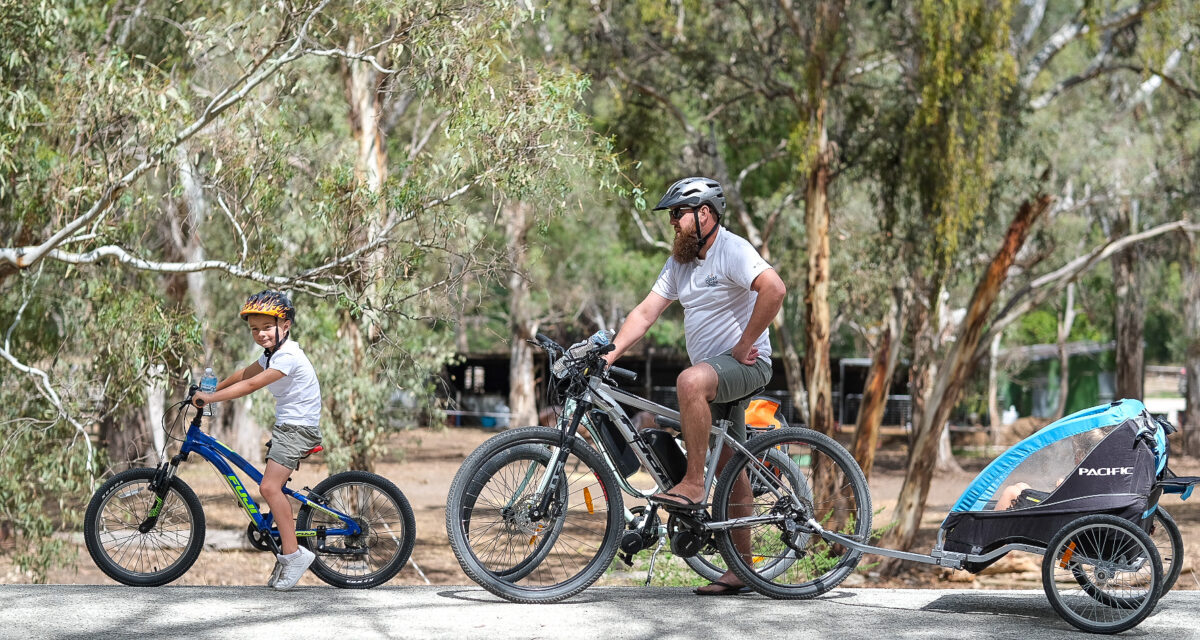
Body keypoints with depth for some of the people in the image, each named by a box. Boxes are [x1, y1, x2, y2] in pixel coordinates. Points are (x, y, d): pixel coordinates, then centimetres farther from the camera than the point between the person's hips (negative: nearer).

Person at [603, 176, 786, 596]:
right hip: (713, 374, 9)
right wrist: (610, 354, -4)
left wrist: (744, 344, -24)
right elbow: (645, 313, 8)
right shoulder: (681, 262, 12)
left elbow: (774, 289, -29)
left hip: (745, 365, -9)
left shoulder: (732, 251, -14)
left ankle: (693, 484, -31)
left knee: (691, 380, -38)